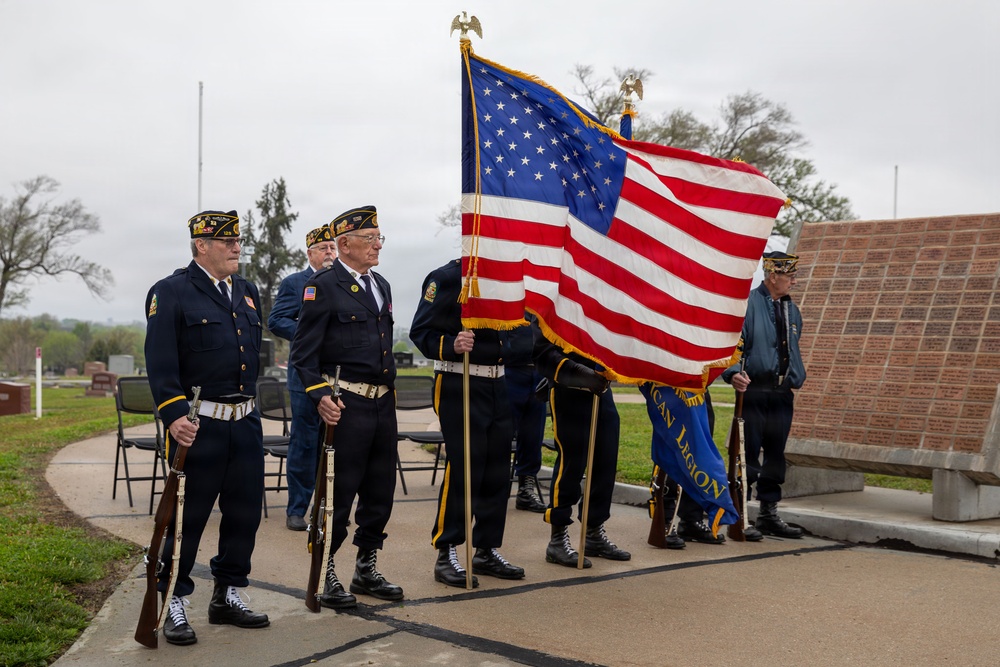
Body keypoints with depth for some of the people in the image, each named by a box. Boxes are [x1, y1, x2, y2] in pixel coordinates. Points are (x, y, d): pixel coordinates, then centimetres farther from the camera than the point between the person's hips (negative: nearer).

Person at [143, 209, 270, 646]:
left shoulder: (247, 292, 15)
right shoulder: (171, 292, -6)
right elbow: (160, 363, -13)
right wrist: (174, 414, -23)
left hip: (246, 422, 6)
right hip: (199, 425, -6)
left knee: (245, 512, 10)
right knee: (188, 516, 2)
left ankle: (226, 597, 25)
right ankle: (173, 604, 15)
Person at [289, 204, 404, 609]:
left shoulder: (381, 285, 16)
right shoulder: (323, 286, -8)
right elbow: (304, 351, -11)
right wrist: (320, 394, -21)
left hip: (383, 402, 8)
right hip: (346, 404, -8)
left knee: (380, 491, 13)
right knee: (339, 492, -1)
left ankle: (366, 571, 26)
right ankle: (324, 576, 12)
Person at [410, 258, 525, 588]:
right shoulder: (445, 277, -7)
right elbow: (421, 331, -13)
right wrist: (451, 346, -29)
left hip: (497, 385, 7)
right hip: (460, 386, -7)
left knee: (497, 471, 9)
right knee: (462, 470, -7)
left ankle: (488, 551, 21)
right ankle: (446, 555, 3)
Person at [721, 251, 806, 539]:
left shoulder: (791, 309, 15)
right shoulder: (747, 304, -7)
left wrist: (796, 380, 14)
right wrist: (733, 373, -26)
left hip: (782, 393, 7)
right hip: (753, 390, -7)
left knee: (776, 454, 11)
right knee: (748, 453, -3)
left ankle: (769, 513, 20)